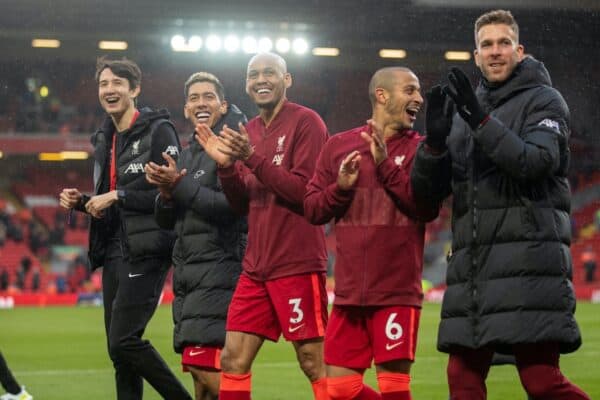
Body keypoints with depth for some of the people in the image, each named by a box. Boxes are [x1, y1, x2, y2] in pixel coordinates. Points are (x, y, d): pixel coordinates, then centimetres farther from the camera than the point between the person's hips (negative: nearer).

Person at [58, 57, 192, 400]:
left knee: (124, 340, -16)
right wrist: (82, 202, 6)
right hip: (113, 254, 8)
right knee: (119, 348, 6)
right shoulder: (105, 140, 17)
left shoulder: (158, 131, -7)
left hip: (146, 253, -8)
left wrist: (117, 196, -15)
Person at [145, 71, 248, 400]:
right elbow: (166, 221, 17)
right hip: (189, 272, 9)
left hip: (218, 269, -9)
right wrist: (167, 194, -5)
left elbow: (231, 206, -19)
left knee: (201, 361, -18)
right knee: (196, 364, 8)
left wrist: (180, 186, -17)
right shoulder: (187, 154, 18)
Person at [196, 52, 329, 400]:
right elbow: (243, 204, 15)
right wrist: (226, 164, -1)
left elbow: (306, 191, -16)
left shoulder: (306, 122, -6)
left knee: (315, 364, -4)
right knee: (233, 361, 4)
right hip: (256, 267, 7)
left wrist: (253, 158, -19)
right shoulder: (250, 131, 15)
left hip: (297, 265, -7)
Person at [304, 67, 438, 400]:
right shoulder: (338, 146, 10)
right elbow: (311, 209, 10)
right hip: (348, 292, 3)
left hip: (397, 292, -3)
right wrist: (340, 188, -9)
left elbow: (428, 207, -11)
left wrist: (386, 166, -15)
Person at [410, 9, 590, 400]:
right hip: (471, 264, 6)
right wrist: (435, 141, -5)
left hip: (529, 261, -6)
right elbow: (426, 191, 14)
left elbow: (537, 162, -14)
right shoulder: (466, 110, 19)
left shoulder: (543, 100, 4)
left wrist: (482, 122, -21)